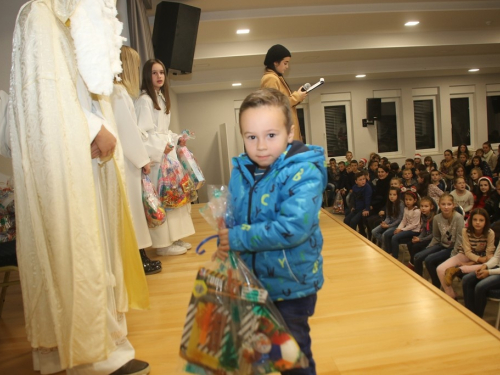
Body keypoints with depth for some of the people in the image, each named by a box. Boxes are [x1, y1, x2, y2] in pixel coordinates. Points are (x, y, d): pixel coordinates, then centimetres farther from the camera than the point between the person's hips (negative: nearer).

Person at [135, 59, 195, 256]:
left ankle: (173, 238, 21)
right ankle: (163, 243, 0)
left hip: (167, 153, 9)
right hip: (155, 155, -9)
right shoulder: (144, 100, -10)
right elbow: (142, 133, -18)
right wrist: (160, 148, -20)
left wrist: (176, 139, 8)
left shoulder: (162, 98, 18)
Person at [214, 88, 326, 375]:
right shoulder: (241, 171, -3)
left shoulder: (304, 174, -22)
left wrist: (238, 238, -28)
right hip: (250, 281, 6)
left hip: (291, 286, -6)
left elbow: (293, 228, -33)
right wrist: (225, 245, -16)